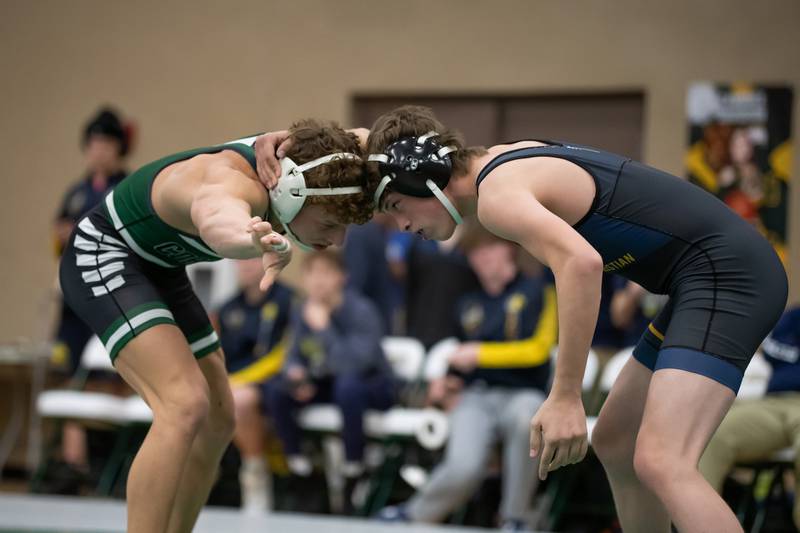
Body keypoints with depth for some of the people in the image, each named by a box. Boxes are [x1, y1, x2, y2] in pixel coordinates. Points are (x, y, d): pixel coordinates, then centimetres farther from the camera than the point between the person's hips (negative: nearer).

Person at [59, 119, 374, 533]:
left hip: (159, 267, 10)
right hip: (102, 256, -10)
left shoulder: (290, 152, -12)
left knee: (217, 422, 13)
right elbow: (219, 219, -66)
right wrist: (254, 240, -87)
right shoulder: (234, 185, -38)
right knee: (186, 406, -27)